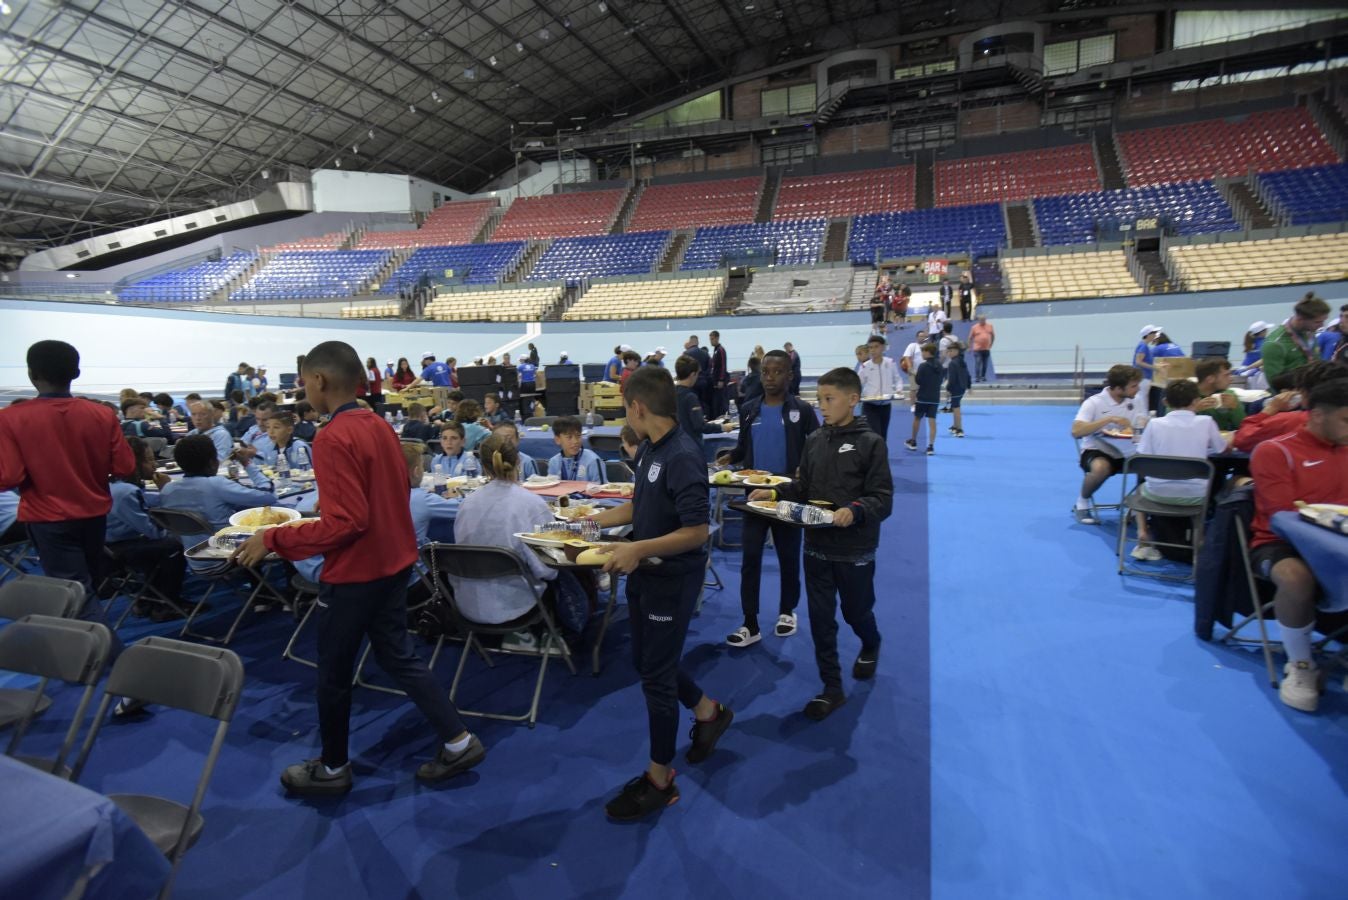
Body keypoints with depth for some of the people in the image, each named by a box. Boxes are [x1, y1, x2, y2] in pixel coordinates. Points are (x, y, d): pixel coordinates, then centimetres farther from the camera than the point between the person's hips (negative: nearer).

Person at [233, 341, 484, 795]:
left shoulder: (332, 439, -22)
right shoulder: (379, 426, 4)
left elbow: (346, 523, -25)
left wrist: (274, 539, -16)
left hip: (354, 572, -8)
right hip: (394, 561, 8)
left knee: (333, 673, 13)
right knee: (398, 656, 19)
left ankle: (333, 768, 32)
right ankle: (458, 741, 21)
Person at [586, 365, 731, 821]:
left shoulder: (682, 458, -25)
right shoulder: (649, 449, 2)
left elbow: (696, 531, -27)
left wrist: (638, 549, -31)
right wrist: (593, 522, 11)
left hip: (673, 579, -9)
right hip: (645, 575, 9)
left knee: (655, 675, 4)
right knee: (645, 661, 22)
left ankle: (660, 779, 24)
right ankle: (708, 712, 45)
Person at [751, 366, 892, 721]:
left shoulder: (870, 443, -13)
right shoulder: (815, 440, 2)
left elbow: (883, 499, -15)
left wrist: (855, 511, -32)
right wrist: (775, 493, -6)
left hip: (855, 549, -4)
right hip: (817, 546, 4)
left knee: (856, 612, 17)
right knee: (821, 619, 8)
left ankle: (870, 646, 52)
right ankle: (832, 688, 23)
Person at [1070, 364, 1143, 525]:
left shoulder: (1134, 402, 5)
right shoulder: (1094, 402, -12)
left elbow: (1145, 427, 5)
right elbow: (1076, 431, -23)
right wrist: (1110, 419, -27)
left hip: (1125, 452, 5)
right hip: (1097, 451, -5)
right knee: (1101, 468, -37)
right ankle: (1082, 503, -8)